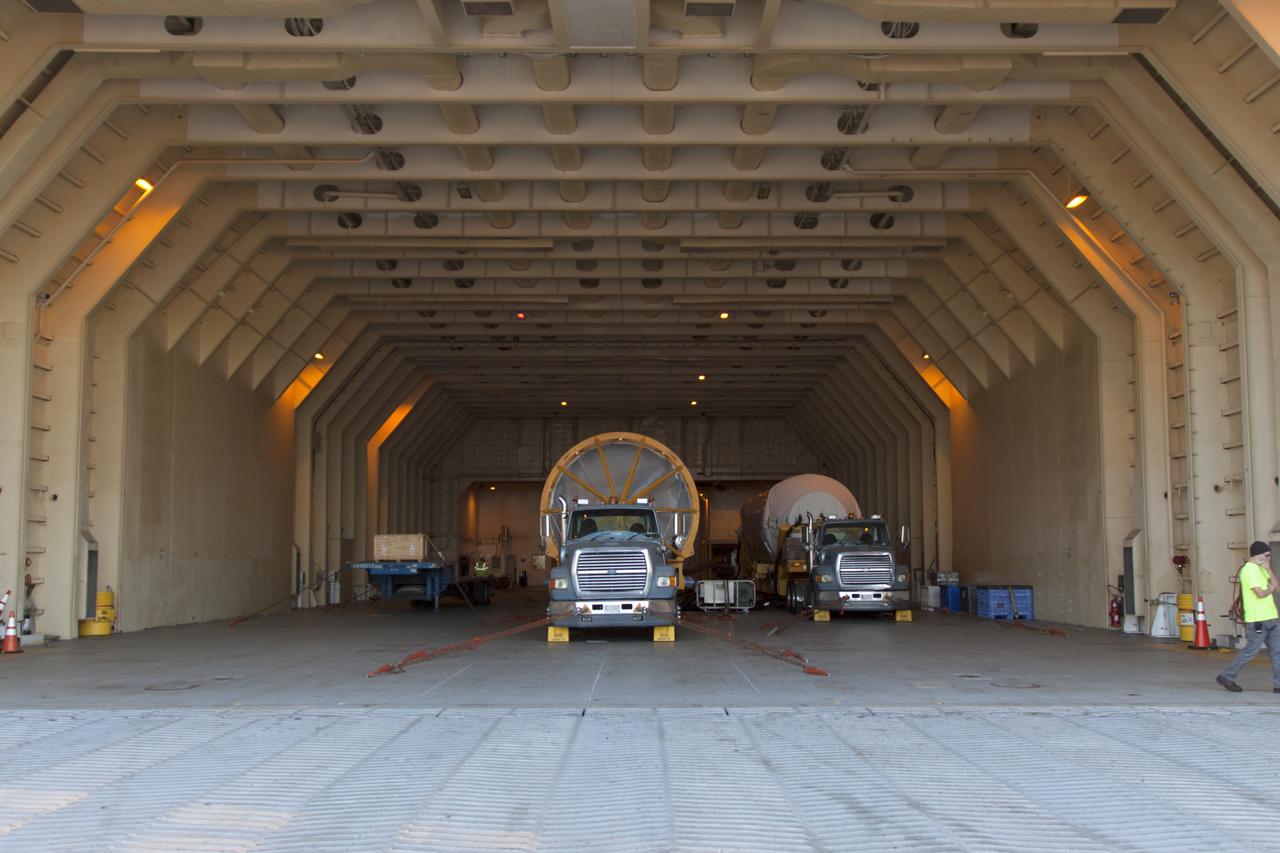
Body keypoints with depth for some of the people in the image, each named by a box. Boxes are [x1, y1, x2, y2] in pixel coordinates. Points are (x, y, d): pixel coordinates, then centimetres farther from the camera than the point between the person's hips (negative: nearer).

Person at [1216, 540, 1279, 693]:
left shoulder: (1261, 569, 16)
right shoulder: (1249, 570, -14)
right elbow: (1260, 593, -21)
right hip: (1258, 620, -9)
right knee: (1250, 651, -2)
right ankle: (1227, 677, 10)